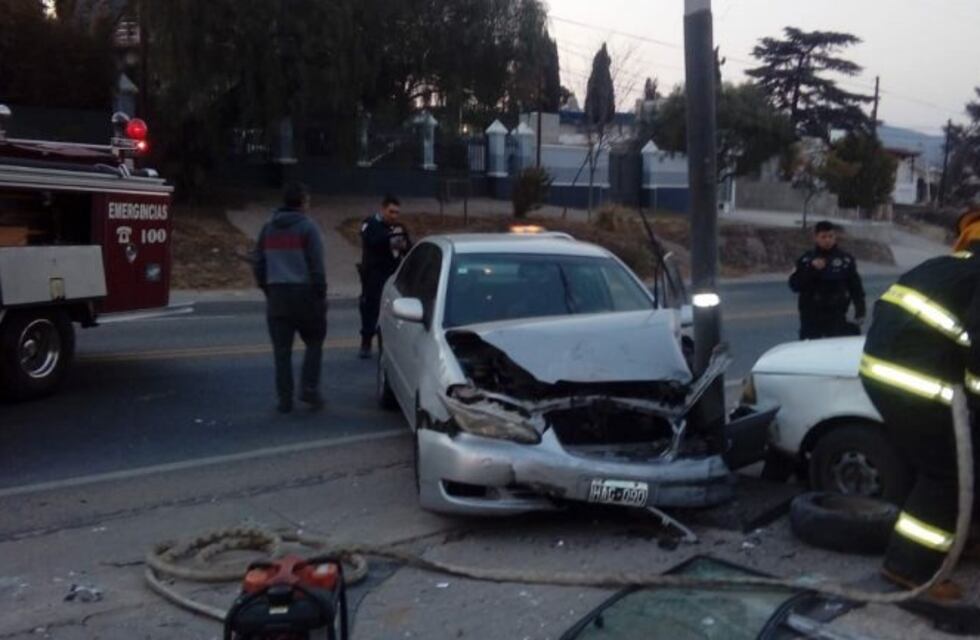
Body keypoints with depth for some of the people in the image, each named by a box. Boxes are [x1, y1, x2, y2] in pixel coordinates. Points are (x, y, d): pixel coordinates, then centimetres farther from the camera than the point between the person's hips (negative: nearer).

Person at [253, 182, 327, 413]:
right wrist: (321, 294, -2)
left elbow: (259, 264, 14)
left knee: (281, 350, 6)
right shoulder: (307, 227, -6)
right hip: (304, 292, -4)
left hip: (276, 294, 4)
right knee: (314, 342, 12)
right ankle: (309, 387, 1)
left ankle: (285, 398, 7)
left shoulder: (268, 228, 11)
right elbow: (316, 266, -9)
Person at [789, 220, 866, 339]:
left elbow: (856, 287, 6)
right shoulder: (806, 260, 1)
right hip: (811, 317, 0)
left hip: (837, 317, 0)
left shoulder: (846, 260, 3)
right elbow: (794, 285, -7)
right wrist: (811, 269, -18)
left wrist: (860, 312, 0)